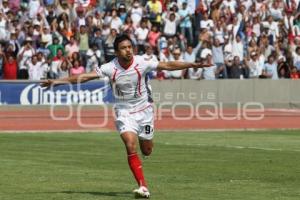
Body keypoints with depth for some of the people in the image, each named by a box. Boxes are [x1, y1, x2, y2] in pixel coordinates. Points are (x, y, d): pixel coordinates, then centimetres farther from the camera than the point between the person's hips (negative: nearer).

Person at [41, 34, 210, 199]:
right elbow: (84, 77, -16)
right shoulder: (110, 68, -16)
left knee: (147, 151, 8)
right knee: (131, 146, -20)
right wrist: (57, 81, -22)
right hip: (124, 112, -1)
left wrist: (193, 65, -18)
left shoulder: (142, 63, -16)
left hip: (144, 110, 1)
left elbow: (168, 65, -12)